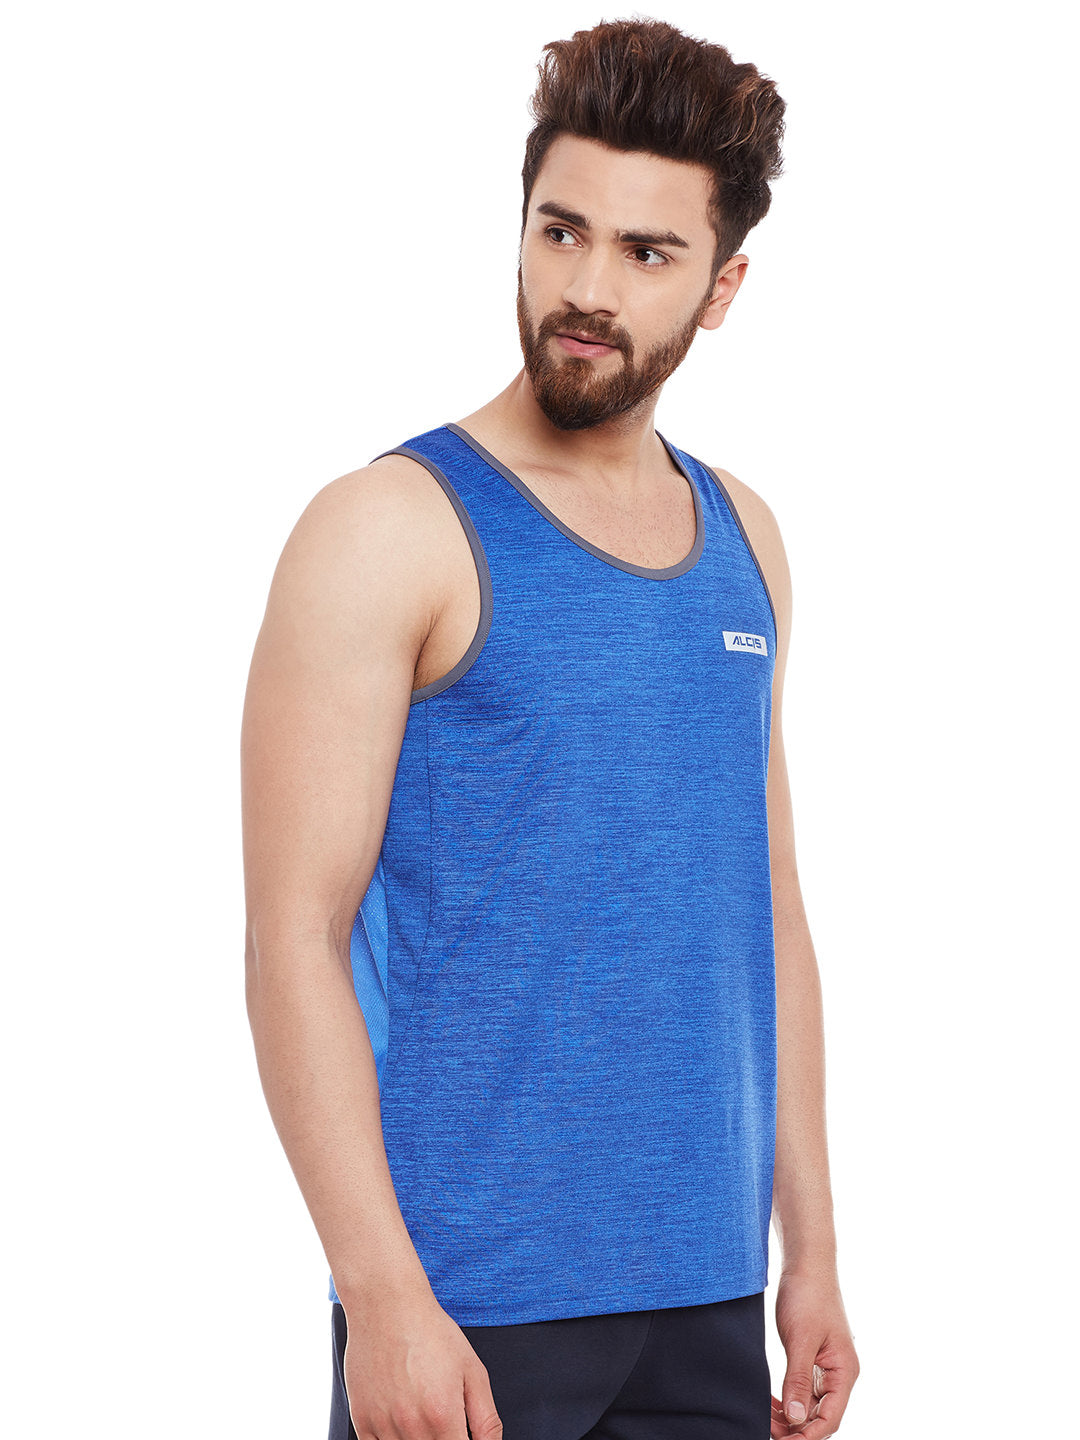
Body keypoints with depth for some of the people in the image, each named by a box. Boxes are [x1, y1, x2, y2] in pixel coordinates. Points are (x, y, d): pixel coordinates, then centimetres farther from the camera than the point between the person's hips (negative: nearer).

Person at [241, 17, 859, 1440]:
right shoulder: (389, 531, -8)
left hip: (706, 1297, 6)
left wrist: (812, 1247, 12)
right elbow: (296, 937, -13)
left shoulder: (741, 539, 10)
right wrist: (384, 1296, -19)